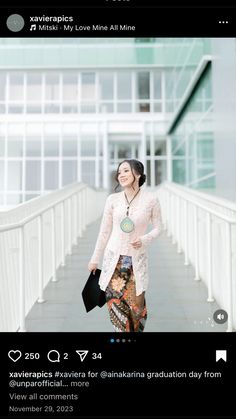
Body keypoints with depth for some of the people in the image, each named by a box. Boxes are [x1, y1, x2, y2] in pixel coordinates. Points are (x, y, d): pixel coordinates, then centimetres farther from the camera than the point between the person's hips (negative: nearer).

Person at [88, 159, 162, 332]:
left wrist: (144, 240, -19)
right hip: (114, 258, 2)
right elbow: (105, 230, 3)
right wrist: (95, 259, 8)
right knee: (115, 303, 3)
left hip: (136, 260, -1)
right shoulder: (113, 199, -5)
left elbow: (158, 228, 1)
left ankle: (136, 330, 33)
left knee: (136, 306, 3)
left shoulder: (151, 199, -10)